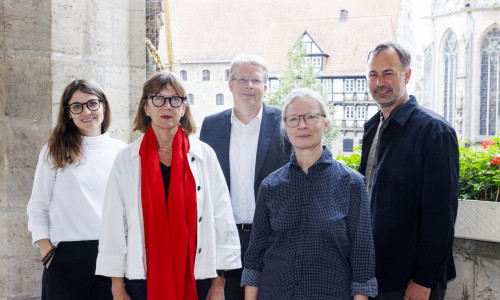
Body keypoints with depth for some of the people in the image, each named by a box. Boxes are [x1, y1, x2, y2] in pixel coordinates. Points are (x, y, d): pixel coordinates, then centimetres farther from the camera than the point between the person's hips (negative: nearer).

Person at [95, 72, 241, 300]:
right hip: (142, 279, 0)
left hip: (195, 279, 0)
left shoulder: (204, 155, 3)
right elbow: (113, 225, 3)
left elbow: (222, 220, 3)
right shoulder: (127, 160, 3)